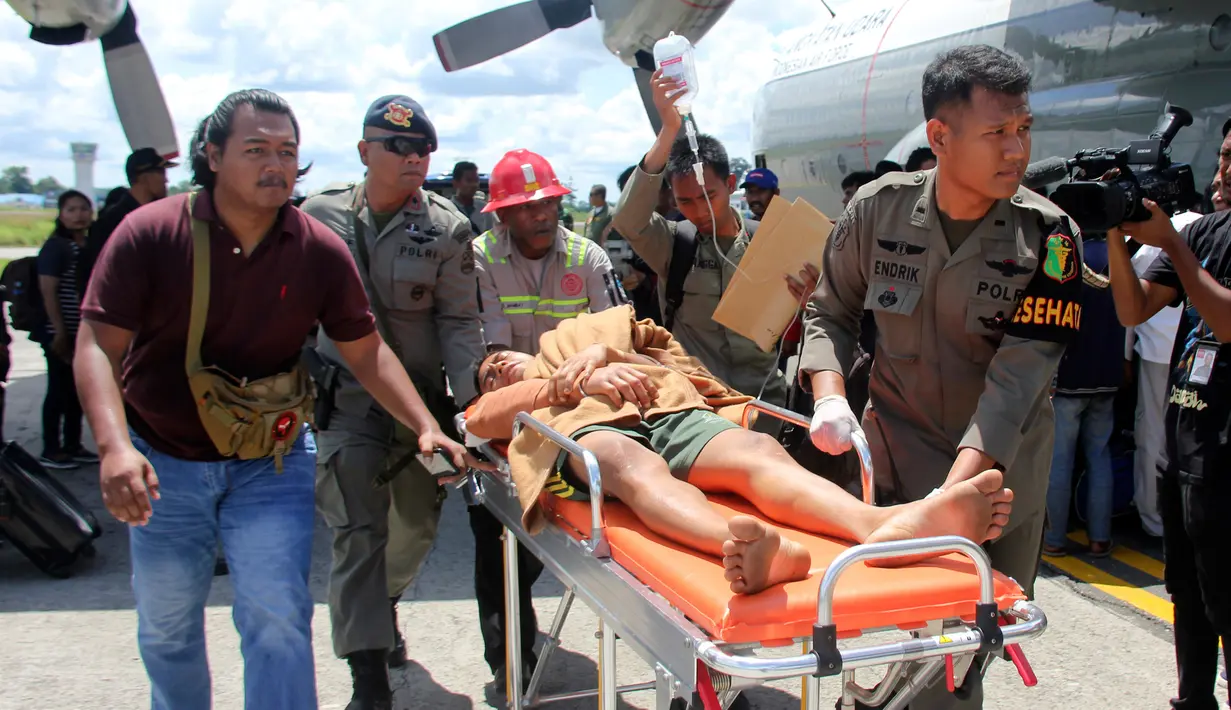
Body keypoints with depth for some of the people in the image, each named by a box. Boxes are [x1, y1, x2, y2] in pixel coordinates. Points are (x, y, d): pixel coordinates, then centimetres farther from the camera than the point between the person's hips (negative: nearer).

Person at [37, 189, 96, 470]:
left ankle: (73, 446, 22)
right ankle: (51, 451, 8)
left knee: (78, 390, 12)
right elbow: (48, 291, -14)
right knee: (59, 390, -1)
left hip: (84, 333, 7)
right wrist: (59, 332, -18)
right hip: (61, 333, -7)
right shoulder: (55, 246, -10)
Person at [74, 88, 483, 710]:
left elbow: (365, 351, 0)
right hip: (163, 464, 0)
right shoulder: (149, 233, -14)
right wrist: (114, 446, -30)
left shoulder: (321, 250, -8)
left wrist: (426, 427, -11)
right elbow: (98, 344, -15)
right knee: (167, 627, 15)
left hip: (273, 463, 0)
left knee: (278, 621, -9)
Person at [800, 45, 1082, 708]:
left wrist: (950, 495, -33)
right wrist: (830, 396, -17)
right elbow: (830, 313, 3)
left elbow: (1018, 376, -22)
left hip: (1004, 461, 1)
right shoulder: (878, 208, -11)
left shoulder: (1049, 235, -16)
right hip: (899, 443, 0)